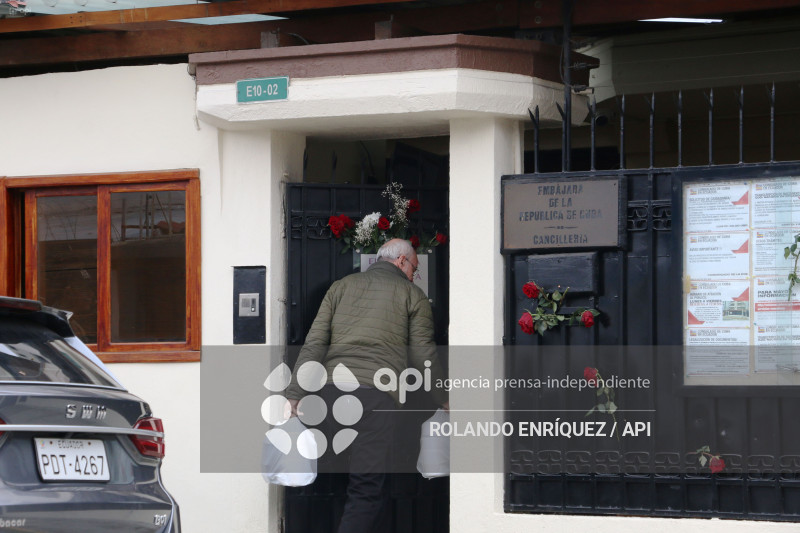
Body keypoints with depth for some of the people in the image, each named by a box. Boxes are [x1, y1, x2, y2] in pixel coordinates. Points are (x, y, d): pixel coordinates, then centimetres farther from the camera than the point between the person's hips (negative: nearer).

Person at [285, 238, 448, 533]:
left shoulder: (341, 286, 20)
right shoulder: (411, 294, 10)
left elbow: (313, 345, 9)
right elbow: (423, 356, 7)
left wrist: (294, 395, 5)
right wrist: (445, 400, 20)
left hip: (331, 390, 5)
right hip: (375, 394, -5)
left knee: (375, 478, 19)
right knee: (366, 489, -8)